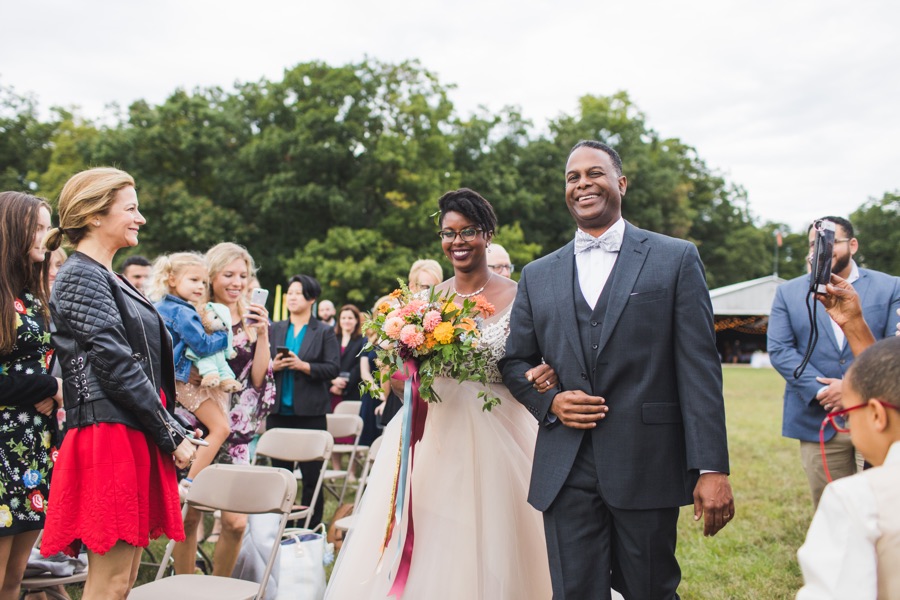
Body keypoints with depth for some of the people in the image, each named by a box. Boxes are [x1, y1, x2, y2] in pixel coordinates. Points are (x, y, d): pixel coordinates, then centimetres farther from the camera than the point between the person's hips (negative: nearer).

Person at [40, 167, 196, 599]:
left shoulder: (108, 278, 19)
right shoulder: (80, 277, -10)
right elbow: (118, 368, -16)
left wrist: (169, 429, 12)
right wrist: (172, 434, -12)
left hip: (136, 438, 9)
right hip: (109, 437, -9)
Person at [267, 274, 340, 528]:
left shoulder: (324, 332, 3)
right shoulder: (274, 330, 13)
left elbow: (334, 368, -6)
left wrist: (303, 366, -17)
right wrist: (273, 366, -11)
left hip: (310, 412, -3)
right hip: (278, 411, 3)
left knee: (312, 474, 0)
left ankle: (311, 529, 10)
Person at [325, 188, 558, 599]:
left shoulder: (517, 297, -1)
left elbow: (536, 364, 2)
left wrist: (548, 373, -20)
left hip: (497, 436, -2)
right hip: (434, 435, 2)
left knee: (492, 547, 3)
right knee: (427, 548, 3)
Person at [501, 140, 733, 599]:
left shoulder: (675, 259, 3)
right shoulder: (538, 276, 12)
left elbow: (699, 370, -4)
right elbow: (515, 362, 17)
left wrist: (712, 468, -10)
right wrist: (550, 402, -4)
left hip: (648, 469, -2)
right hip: (566, 474, 2)